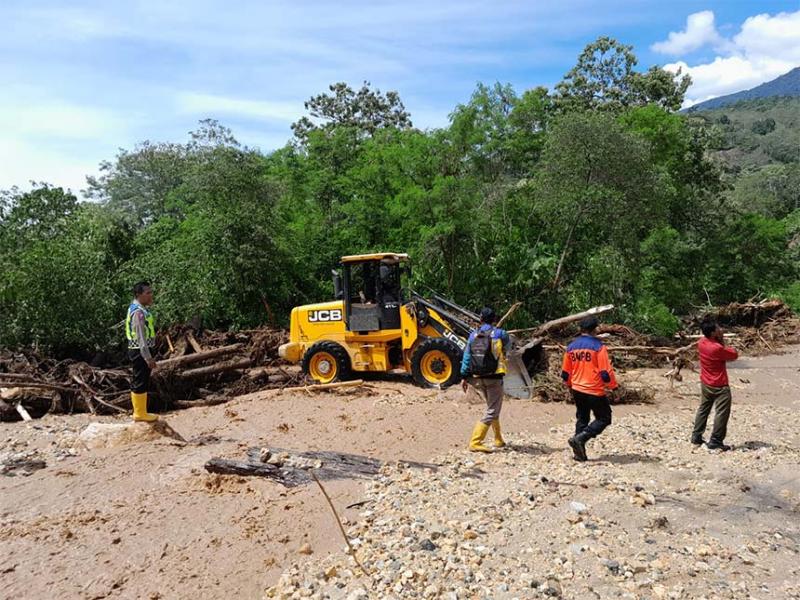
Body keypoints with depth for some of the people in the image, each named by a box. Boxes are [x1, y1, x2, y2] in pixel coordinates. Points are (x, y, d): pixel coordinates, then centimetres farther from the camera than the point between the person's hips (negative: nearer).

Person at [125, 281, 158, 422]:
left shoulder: (139, 309, 11)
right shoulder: (138, 312, -21)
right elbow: (141, 337, -23)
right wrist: (148, 358, -22)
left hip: (140, 351, 11)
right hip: (140, 352, -11)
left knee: (138, 382, 17)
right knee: (141, 382, 0)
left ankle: (139, 412, 29)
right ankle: (140, 413, 11)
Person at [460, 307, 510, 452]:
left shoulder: (473, 335, 4)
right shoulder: (499, 334, -6)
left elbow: (467, 356, 2)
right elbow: (508, 343, 16)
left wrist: (464, 377, 5)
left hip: (477, 379, 5)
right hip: (493, 378, -5)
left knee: (492, 407, 22)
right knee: (492, 411, -2)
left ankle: (498, 439, 31)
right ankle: (475, 442, -12)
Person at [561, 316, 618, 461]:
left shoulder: (571, 347, 5)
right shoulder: (598, 346, -12)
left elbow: (565, 373, 11)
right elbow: (606, 372, -14)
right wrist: (614, 386, 0)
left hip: (577, 390, 6)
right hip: (595, 391, -6)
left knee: (582, 419, 17)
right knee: (604, 418, 8)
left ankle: (579, 452, 15)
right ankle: (580, 438, -9)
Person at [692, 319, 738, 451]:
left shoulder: (701, 342, -5)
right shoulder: (717, 349, -27)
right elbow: (735, 355, -12)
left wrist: (721, 341, -7)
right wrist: (724, 343, -2)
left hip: (705, 383, 8)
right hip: (719, 386, -8)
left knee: (703, 409, 19)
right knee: (722, 413, 2)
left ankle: (696, 437, 24)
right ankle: (715, 442, 6)